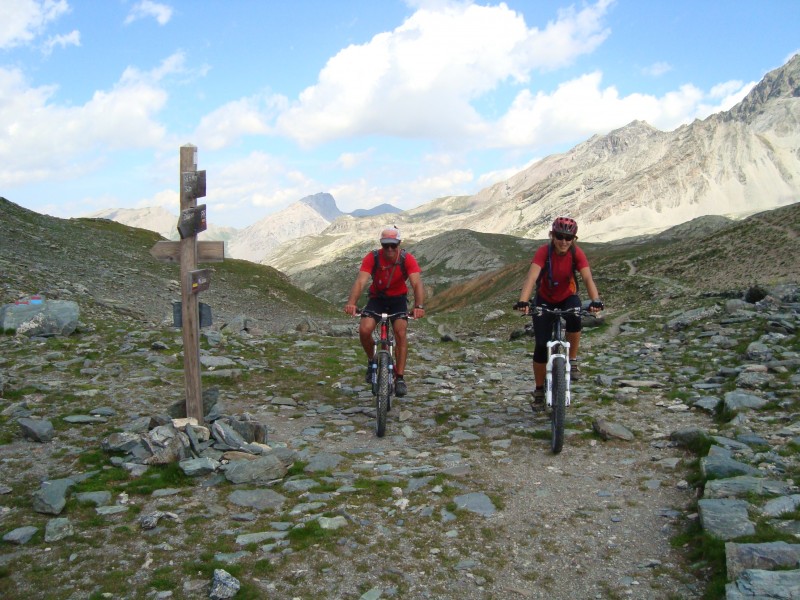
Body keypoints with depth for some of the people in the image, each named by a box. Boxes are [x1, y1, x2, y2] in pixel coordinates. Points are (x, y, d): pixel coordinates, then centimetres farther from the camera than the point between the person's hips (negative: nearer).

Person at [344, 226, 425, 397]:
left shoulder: (407, 259, -19)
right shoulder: (372, 258, -20)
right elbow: (360, 281, -31)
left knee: (401, 333, -22)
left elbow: (417, 283, -31)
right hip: (377, 298, 0)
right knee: (364, 330, -23)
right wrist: (351, 303, -49)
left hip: (398, 299, 0)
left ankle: (400, 378, -12)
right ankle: (371, 360, 7)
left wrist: (419, 306, -49)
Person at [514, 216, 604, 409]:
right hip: (544, 300, 0)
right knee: (541, 345, -7)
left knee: (574, 318, -34)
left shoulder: (576, 253, -21)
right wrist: (523, 301, -56)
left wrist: (595, 301, -51)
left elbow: (588, 279, -33)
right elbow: (531, 277, -39)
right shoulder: (544, 252, -26)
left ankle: (572, 361, -10)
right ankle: (539, 391, 11)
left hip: (567, 298, 1)